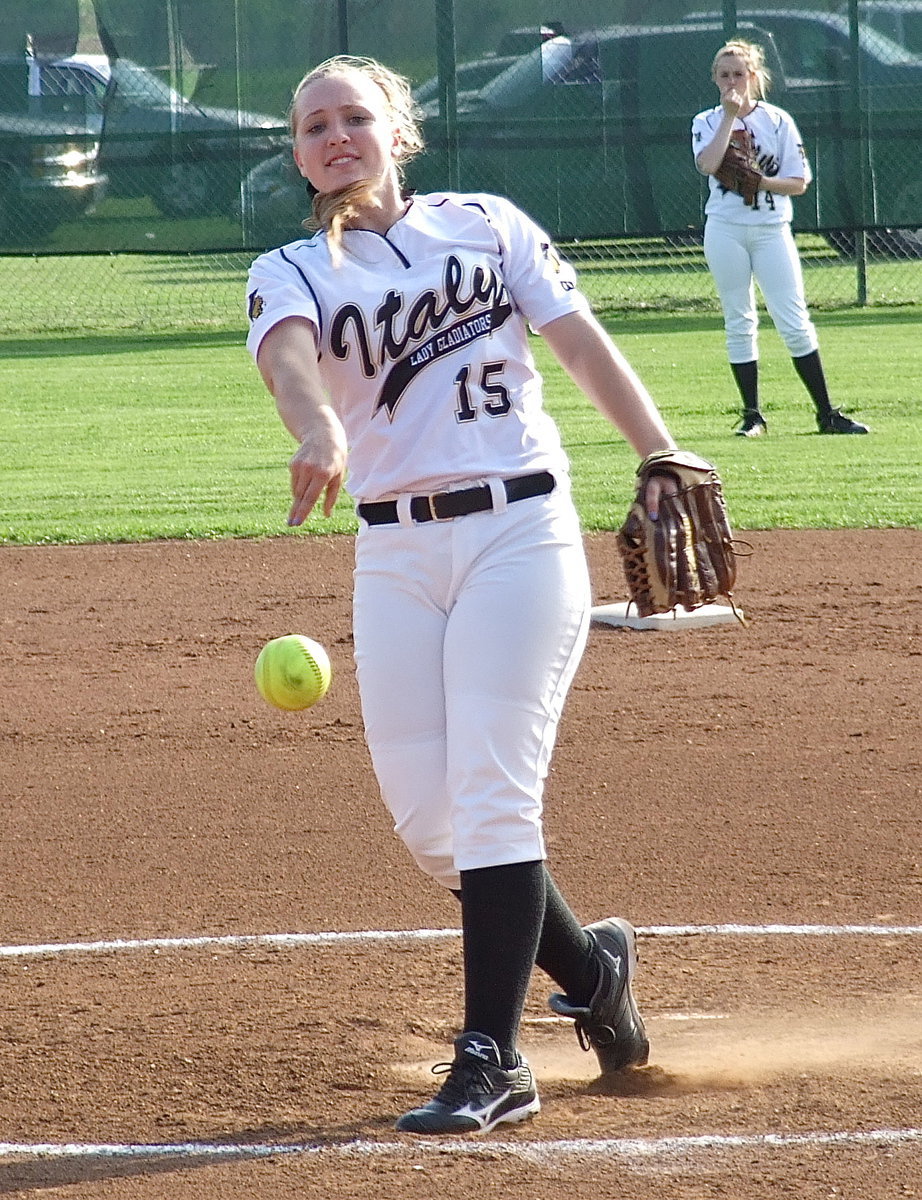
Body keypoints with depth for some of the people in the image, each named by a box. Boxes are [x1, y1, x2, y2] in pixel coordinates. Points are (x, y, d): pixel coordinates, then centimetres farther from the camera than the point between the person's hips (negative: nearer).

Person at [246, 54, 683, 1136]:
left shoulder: (486, 225, 8)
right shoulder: (291, 272, 6)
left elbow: (582, 342, 3)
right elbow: (287, 354, -17)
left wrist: (662, 457, -10)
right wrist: (318, 429, -40)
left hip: (519, 529, -3)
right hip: (393, 552, 3)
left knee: (489, 794, -12)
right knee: (423, 813, 1)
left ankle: (492, 1064, -11)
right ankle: (589, 968, 25)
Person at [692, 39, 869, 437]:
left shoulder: (778, 121, 4)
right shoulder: (707, 122, 6)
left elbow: (799, 183, 1)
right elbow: (707, 165, -15)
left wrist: (761, 181, -15)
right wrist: (730, 117, -12)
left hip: (771, 229, -1)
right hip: (725, 229, 1)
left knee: (794, 322, -5)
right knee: (739, 323, 3)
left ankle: (826, 414, -2)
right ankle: (752, 416, 9)